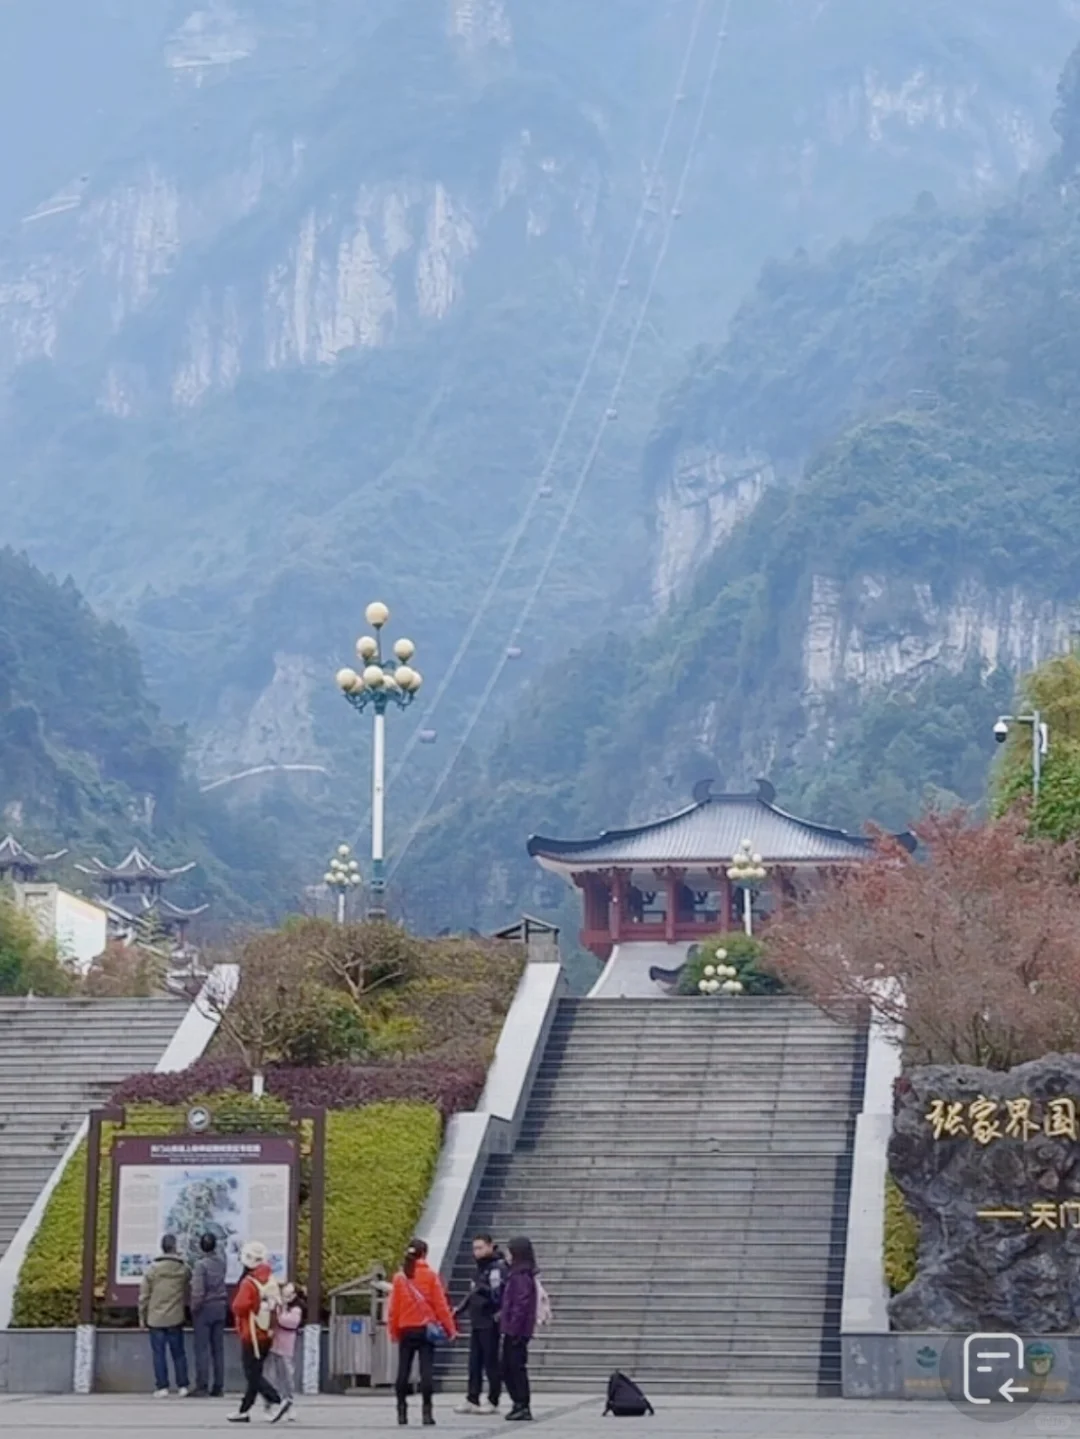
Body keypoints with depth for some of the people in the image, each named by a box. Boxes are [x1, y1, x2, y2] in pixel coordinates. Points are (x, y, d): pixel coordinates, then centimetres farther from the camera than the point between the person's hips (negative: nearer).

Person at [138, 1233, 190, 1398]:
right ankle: (182, 1386, 8)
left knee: (159, 1353, 3)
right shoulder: (183, 1269, -3)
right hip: (176, 1318, 1)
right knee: (178, 1353, 10)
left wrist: (142, 1316, 5)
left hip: (156, 1318, -1)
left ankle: (162, 1387, 1)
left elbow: (144, 1295, -3)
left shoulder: (153, 1269, -6)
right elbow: (187, 1294, 7)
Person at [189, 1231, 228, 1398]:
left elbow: (198, 1291, -19)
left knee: (202, 1348, -2)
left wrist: (194, 1308, -7)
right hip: (220, 1306, 5)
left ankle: (202, 1386, -4)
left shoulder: (201, 1264, -16)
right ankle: (218, 1386, 8)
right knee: (218, 1348, 8)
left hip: (205, 1308, -5)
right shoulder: (220, 1260, 1)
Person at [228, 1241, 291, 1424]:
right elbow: (277, 1304, 12)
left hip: (251, 1335, -8)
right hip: (266, 1335, 8)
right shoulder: (271, 1281, 5)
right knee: (254, 1374, 12)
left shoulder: (249, 1283, -19)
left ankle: (277, 1402, -15)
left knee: (253, 1375, -4)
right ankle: (244, 1411, 17)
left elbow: (239, 1307, -24)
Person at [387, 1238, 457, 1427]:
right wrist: (450, 1328, 1)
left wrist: (394, 1330, 11)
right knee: (426, 1370, -2)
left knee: (403, 1371, 9)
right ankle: (427, 1411, -8)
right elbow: (440, 1304, -6)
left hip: (405, 1330, 2)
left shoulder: (399, 1277, 0)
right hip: (425, 1329, -2)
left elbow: (393, 1307, 1)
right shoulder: (430, 1276, -5)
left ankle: (402, 1412, 9)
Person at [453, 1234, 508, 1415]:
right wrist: (459, 1309, 17)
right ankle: (472, 1400, 11)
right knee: (474, 1363, 8)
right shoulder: (480, 1269, 17)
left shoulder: (498, 1268, -11)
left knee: (491, 1363, -2)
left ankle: (493, 1402, 4)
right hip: (476, 1323, 9)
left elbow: (497, 1294, -20)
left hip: (489, 1323, -9)